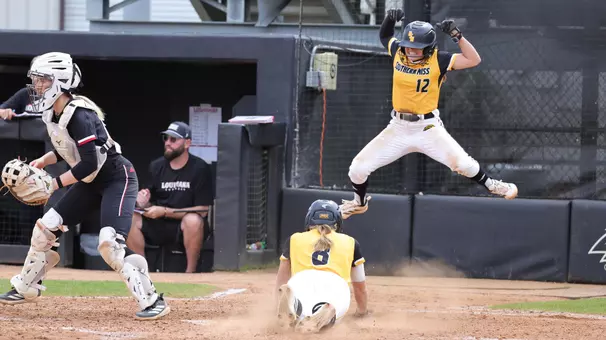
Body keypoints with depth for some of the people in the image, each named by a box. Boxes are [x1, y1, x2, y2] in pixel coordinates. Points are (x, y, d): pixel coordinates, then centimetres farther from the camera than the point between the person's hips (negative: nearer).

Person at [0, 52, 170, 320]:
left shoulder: (78, 115, -27)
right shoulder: (51, 113, 1)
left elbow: (90, 163, -31)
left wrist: (55, 183, -24)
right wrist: (43, 161, 1)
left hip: (117, 178, -10)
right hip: (91, 182, 10)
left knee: (109, 242, -25)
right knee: (45, 227, 8)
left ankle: (152, 300, -19)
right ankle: (25, 289, 25)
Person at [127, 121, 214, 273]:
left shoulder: (200, 168, -10)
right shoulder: (157, 166, 4)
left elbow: (202, 210, -14)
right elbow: (151, 206, 11)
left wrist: (164, 211, -19)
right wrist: (144, 203, -15)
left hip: (187, 226, -4)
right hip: (159, 226, 4)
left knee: (193, 220, -38)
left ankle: (190, 272, -24)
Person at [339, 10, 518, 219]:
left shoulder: (438, 60, -13)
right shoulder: (398, 53, -2)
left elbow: (473, 60, -19)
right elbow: (384, 36, 19)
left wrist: (457, 36, -26)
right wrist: (390, 19, -1)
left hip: (428, 128, -3)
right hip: (398, 128, 4)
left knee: (461, 162, -23)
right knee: (358, 168, -2)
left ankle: (491, 185, 6)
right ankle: (359, 203, 29)